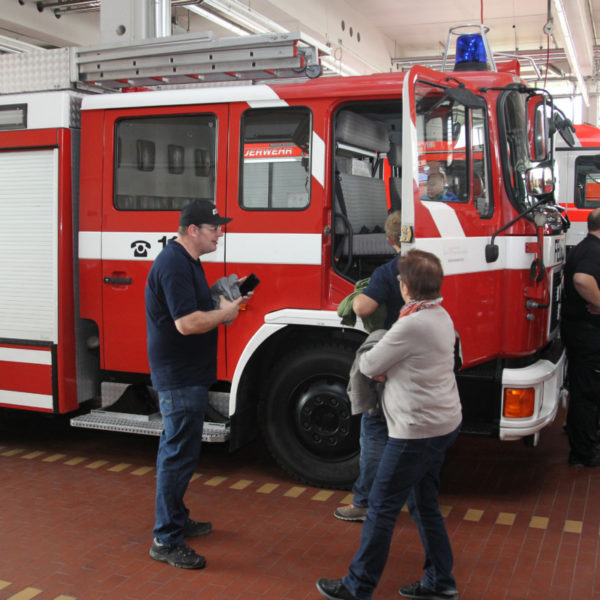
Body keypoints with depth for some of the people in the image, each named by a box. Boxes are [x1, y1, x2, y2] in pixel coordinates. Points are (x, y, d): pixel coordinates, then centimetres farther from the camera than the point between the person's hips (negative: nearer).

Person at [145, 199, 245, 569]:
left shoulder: (187, 261, 13)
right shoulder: (174, 264, -21)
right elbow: (187, 323, -27)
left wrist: (226, 300, 6)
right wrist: (225, 313, -13)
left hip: (185, 375, 11)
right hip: (179, 377, -11)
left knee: (179, 450, 19)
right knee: (179, 455, -5)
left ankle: (177, 519, 34)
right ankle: (166, 541, 4)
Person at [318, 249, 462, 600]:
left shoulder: (412, 325, -23)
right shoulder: (441, 317, 6)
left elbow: (369, 366, -14)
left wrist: (369, 362, 9)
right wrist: (385, 370, -1)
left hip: (417, 431, -9)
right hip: (444, 423, 9)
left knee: (383, 506, 2)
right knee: (424, 504, 19)